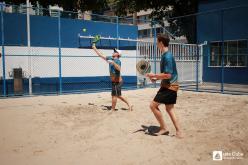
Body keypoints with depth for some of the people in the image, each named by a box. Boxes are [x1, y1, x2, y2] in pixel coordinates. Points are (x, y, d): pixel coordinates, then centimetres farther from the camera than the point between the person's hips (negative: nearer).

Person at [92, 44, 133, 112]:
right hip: (114, 81, 9)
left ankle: (113, 110, 12)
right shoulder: (110, 58, 8)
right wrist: (95, 48, 16)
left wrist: (113, 62, -43)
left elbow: (119, 69, -37)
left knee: (114, 96, 0)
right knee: (118, 95, 17)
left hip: (117, 82, -9)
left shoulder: (118, 61, -16)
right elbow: (101, 55, 15)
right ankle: (129, 105, 25)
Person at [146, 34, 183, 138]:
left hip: (169, 87, -10)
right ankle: (178, 132, 17)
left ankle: (164, 128, 4)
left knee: (153, 105, -7)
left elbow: (168, 75, -24)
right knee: (169, 109, 14)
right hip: (170, 86, 10)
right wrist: (157, 78, 12)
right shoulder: (166, 55, 13)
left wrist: (154, 75, -15)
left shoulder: (167, 56, -18)